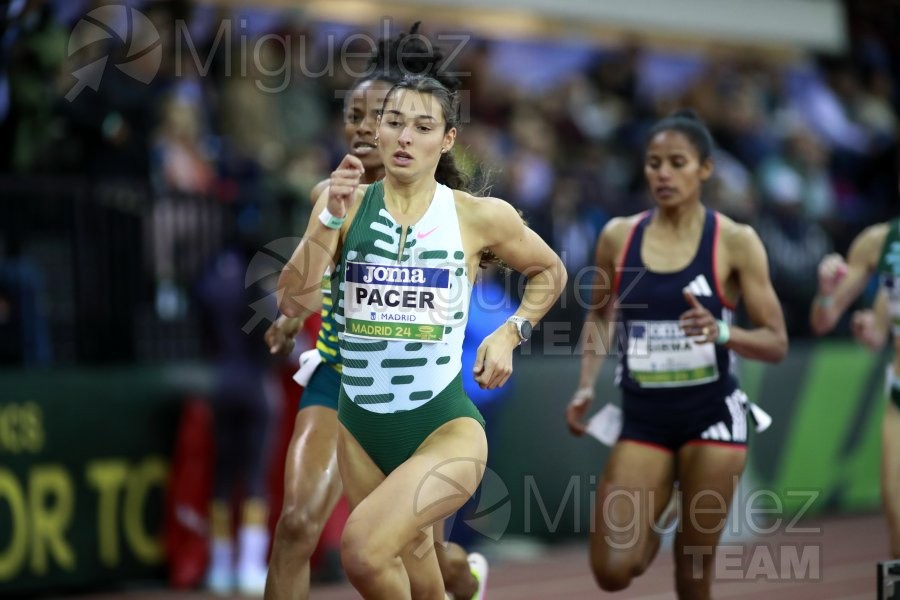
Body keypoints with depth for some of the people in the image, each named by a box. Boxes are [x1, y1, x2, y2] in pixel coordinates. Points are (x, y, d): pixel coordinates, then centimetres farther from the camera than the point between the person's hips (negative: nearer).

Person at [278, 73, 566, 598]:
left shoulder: (482, 216, -5)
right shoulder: (345, 205, -1)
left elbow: (550, 272, 14)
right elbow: (293, 303, -11)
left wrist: (511, 335, -2)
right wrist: (331, 218, -20)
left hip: (447, 426, -4)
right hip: (360, 428, 4)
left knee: (363, 550, -28)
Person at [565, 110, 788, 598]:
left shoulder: (735, 242, -7)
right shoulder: (618, 236, 0)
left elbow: (776, 343, -6)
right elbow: (599, 316, 17)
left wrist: (721, 332, -25)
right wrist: (586, 387, 3)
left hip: (711, 417, -2)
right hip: (642, 417, 2)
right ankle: (653, 525, 31)